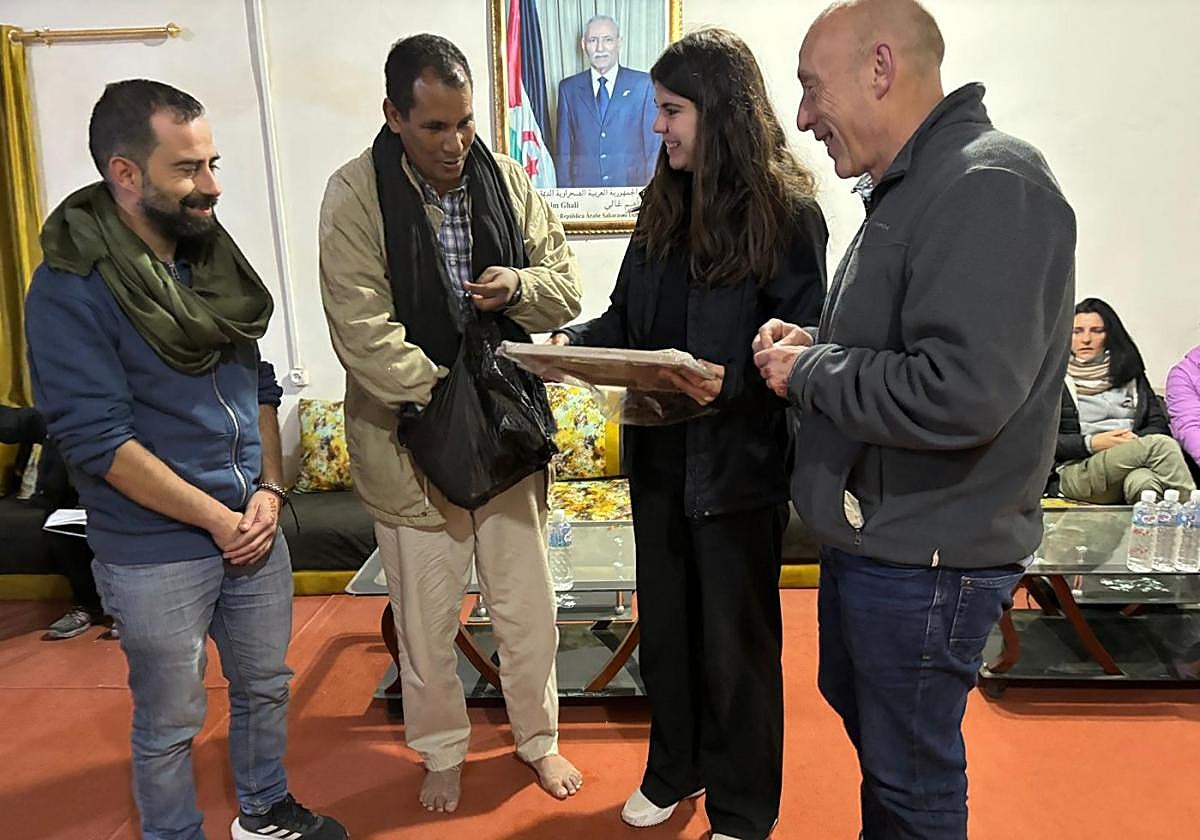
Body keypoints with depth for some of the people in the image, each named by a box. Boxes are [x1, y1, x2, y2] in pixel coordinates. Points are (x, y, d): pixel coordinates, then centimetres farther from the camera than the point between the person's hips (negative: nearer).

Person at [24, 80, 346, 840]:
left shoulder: (214, 257, 3)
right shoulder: (71, 289, -15)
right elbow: (98, 440, -19)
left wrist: (269, 491, -4)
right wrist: (215, 519, -16)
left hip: (254, 527, 6)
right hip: (155, 553, -6)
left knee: (266, 686, 21)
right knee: (170, 724, 12)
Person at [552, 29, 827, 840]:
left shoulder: (787, 210, -11)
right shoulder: (664, 205, 7)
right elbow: (629, 319, 11)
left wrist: (729, 381, -30)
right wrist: (572, 339, -7)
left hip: (738, 461, -6)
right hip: (658, 450, 6)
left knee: (736, 638, 10)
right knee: (664, 622, 19)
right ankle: (674, 767, 43)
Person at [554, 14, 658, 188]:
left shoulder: (643, 83, 2)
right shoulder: (569, 88, 8)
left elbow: (654, 142, 2)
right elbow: (563, 148, 8)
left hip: (632, 182, -1)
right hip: (584, 185, 1)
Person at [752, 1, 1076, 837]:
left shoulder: (989, 186, -21)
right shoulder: (908, 189, 10)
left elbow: (959, 392, -31)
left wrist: (809, 372, -17)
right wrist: (816, 344, 2)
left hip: (926, 557, -10)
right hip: (869, 533, 10)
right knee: (859, 709, 28)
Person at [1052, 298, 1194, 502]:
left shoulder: (1128, 373, 24)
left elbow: (1159, 424, 17)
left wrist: (1137, 439, -7)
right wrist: (1091, 443, -12)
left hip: (1131, 465, 3)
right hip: (1077, 473, -3)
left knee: (1143, 482, -37)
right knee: (1161, 445, -29)